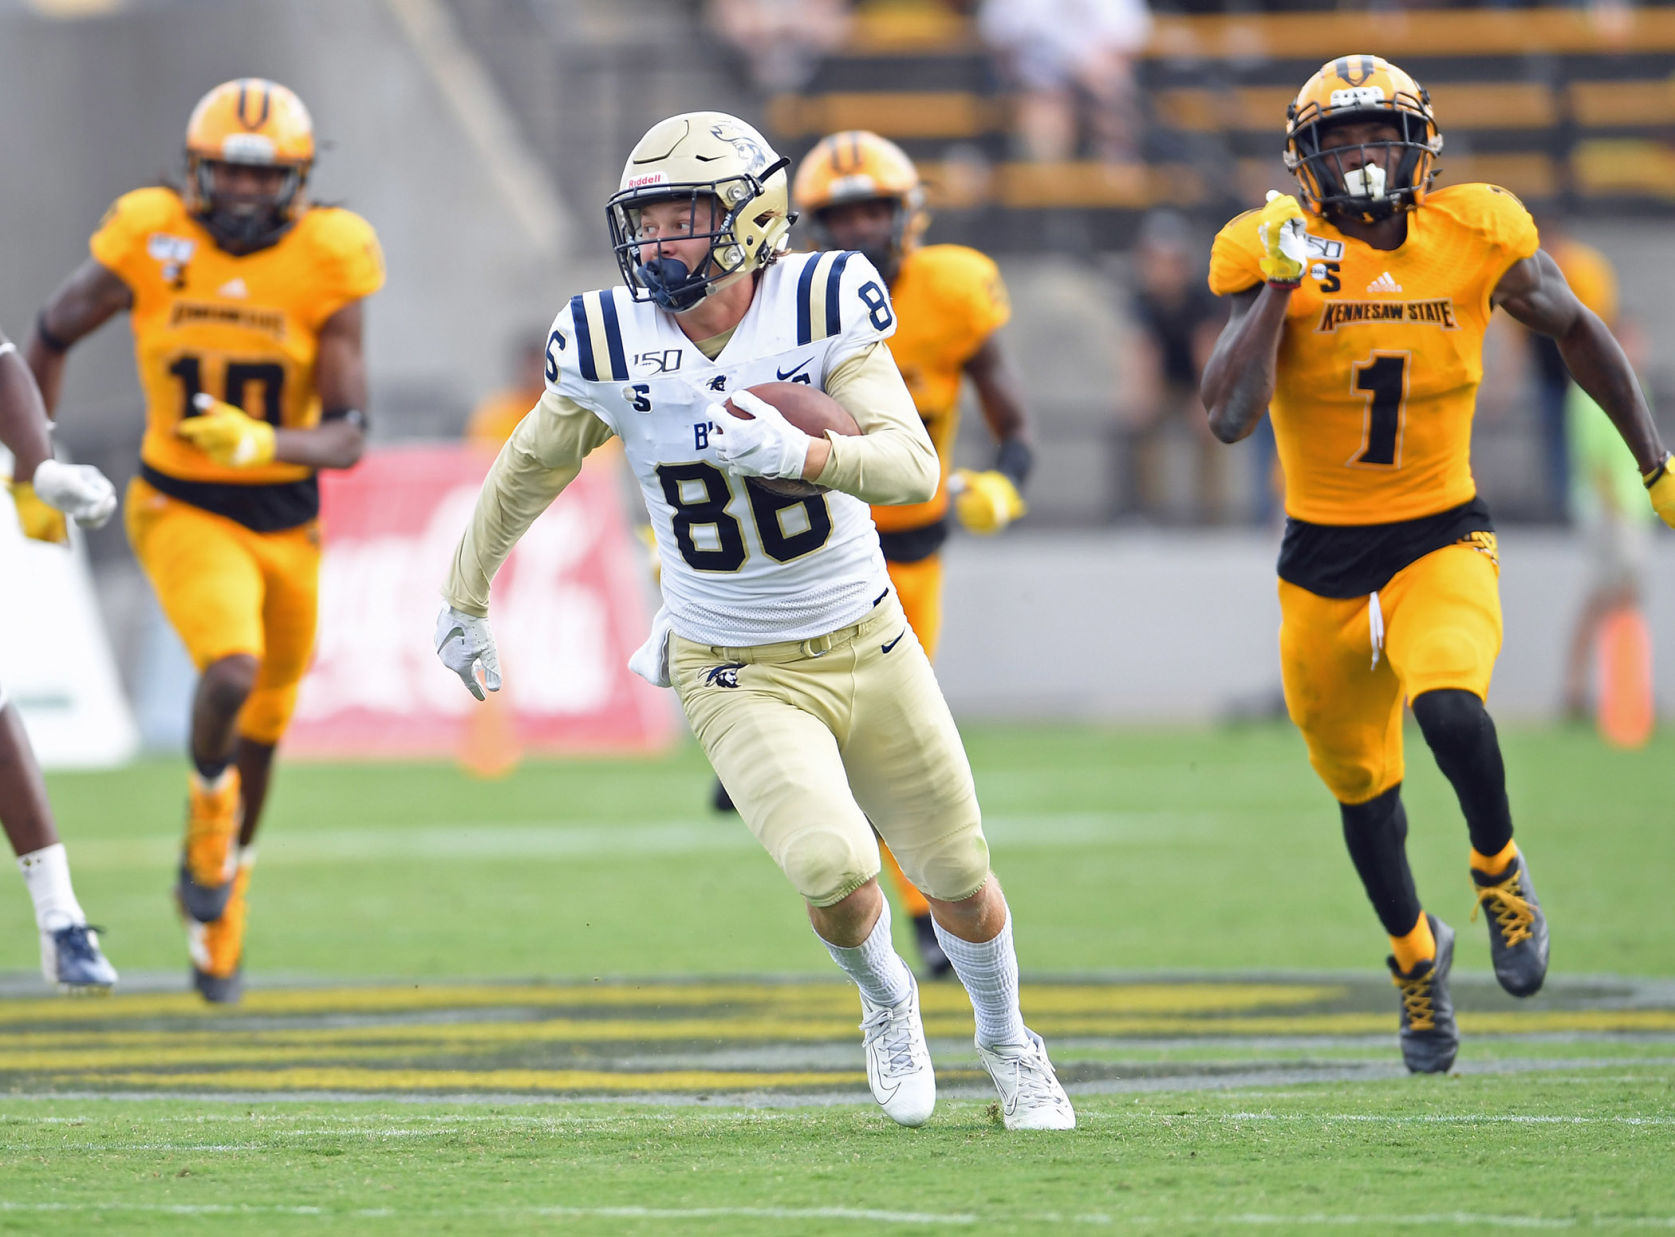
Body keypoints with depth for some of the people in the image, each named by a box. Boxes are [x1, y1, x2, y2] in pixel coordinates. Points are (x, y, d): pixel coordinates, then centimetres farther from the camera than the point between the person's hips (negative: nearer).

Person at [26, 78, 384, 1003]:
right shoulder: (150, 245, -15)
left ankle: (222, 895, 42)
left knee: (263, 725, 18)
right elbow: (52, 335, 3)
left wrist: (263, 442, -35)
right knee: (231, 672, -28)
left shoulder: (325, 265, -14)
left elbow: (348, 439, -15)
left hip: (287, 521, 3)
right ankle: (208, 815, 4)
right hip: (183, 511, -3)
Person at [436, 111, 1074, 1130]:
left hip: (869, 650, 1)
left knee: (960, 881, 12)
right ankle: (886, 1000, 13)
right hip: (740, 681, -1)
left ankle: (1007, 1043, 43)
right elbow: (524, 476, 5)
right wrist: (465, 602, 15)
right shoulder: (609, 347, -13)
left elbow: (914, 470, -26)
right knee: (833, 866, -22)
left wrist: (798, 450, -44)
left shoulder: (820, 305, -17)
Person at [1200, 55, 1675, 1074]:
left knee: (1451, 712, -29)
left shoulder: (1477, 239, -8)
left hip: (1441, 539, -1)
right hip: (1324, 560, 1)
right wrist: (1282, 290, -27)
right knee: (1360, 784, 14)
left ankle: (1500, 872, 2)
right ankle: (1416, 952, 42)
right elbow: (1229, 417, -22)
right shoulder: (1276, 259, -11)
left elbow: (1575, 330, 11)